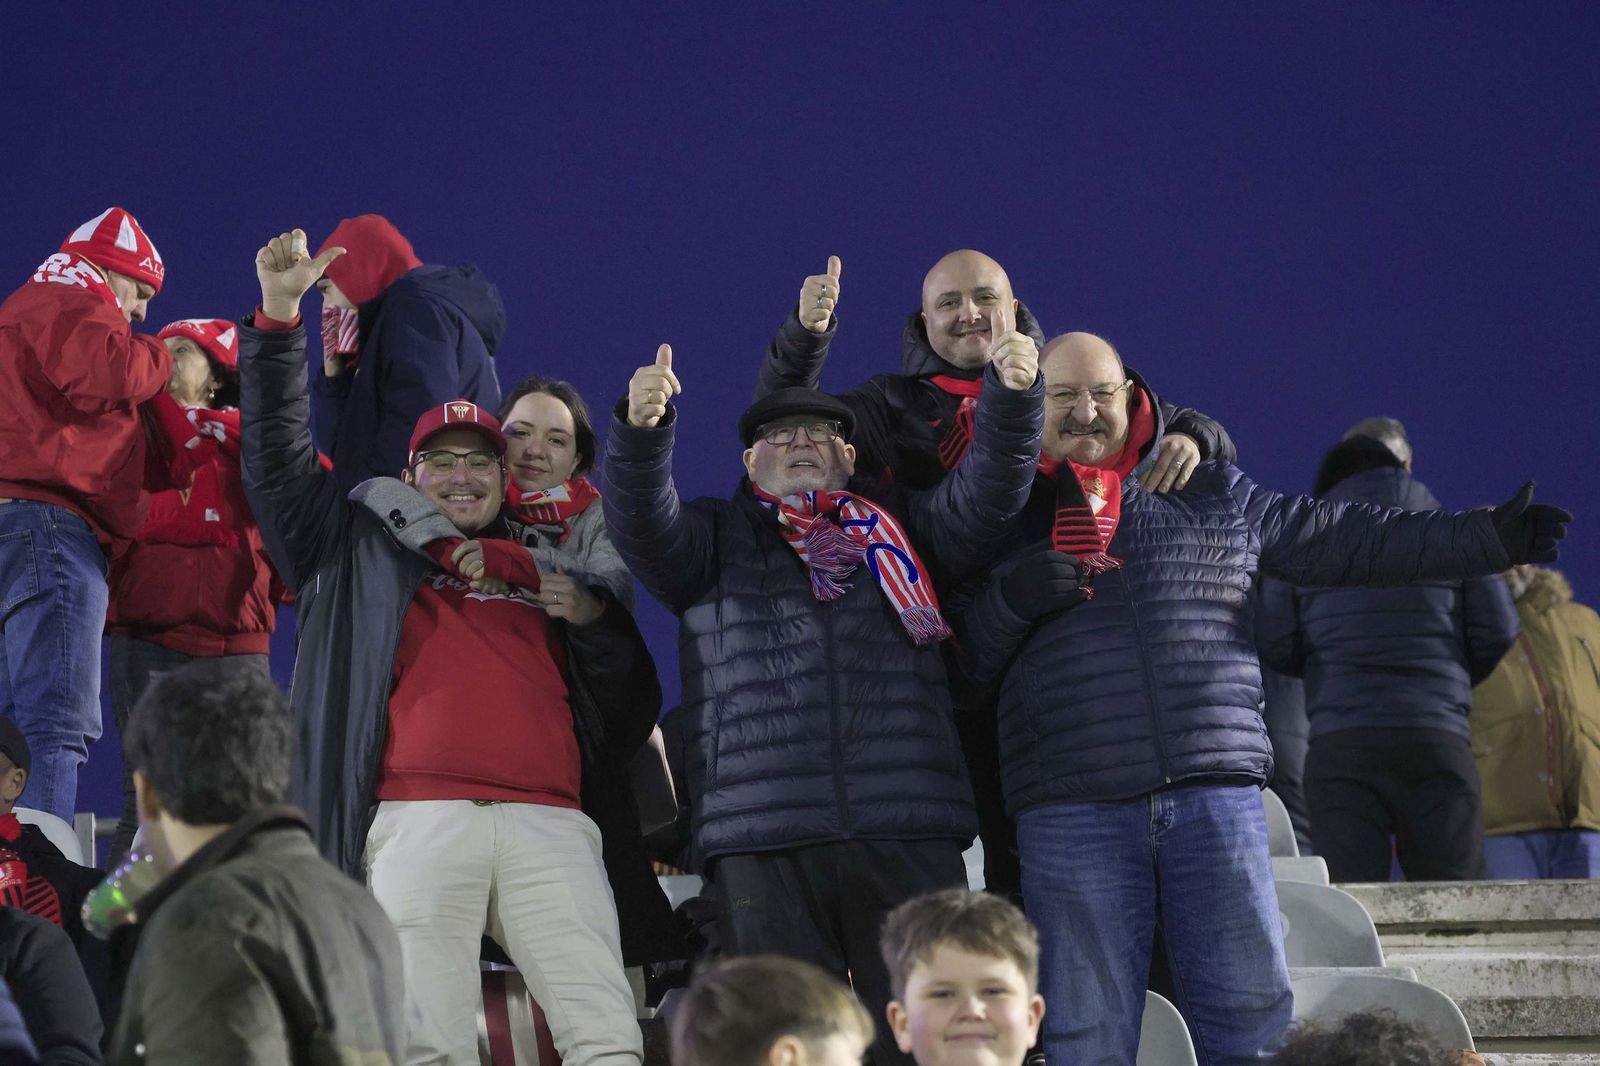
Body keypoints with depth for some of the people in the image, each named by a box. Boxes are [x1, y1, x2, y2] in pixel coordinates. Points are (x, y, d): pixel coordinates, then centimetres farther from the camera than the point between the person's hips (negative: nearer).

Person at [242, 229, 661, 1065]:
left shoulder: (550, 573, 30)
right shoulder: (364, 552, 25)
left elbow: (631, 720, 25)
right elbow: (277, 462, 16)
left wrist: (594, 619, 7)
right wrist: (278, 317, 8)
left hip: (550, 823, 2)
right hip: (419, 817, -2)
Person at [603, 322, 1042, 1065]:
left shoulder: (899, 526, 21)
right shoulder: (715, 536, 18)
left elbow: (984, 496, 6)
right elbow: (640, 524, 0)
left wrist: (1011, 393, -13)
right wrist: (642, 428, -21)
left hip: (909, 835, 1)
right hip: (764, 838, -1)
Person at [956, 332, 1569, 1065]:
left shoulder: (1214, 496, 16)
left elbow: (1347, 541, 18)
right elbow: (962, 660, 11)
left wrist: (1487, 538, 12)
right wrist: (1011, 599, -10)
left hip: (1215, 797, 1)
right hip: (1073, 812, -1)